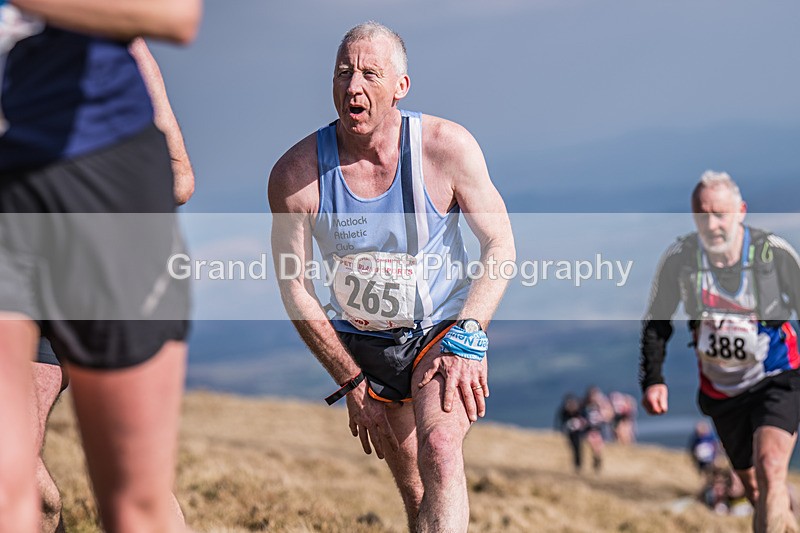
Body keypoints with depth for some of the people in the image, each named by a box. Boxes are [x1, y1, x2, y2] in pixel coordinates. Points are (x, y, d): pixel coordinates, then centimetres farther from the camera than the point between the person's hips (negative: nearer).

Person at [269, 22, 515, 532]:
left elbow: (500, 246, -11)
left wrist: (466, 341, -23)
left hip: (443, 330, -3)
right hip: (361, 344, 3)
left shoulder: (449, 146, -17)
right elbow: (295, 288, -7)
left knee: (440, 451, -28)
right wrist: (352, 382, -8)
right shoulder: (296, 173, -15)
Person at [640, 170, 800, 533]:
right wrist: (652, 379, -9)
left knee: (770, 471, -26)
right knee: (754, 490, 11)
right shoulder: (678, 259, -11)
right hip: (722, 391, 3)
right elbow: (656, 324, 3)